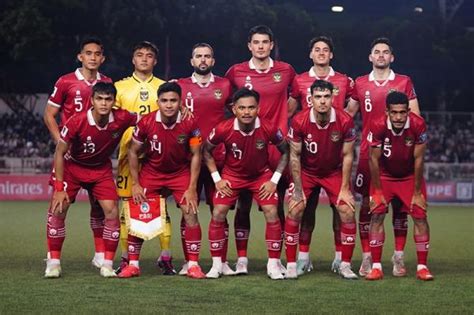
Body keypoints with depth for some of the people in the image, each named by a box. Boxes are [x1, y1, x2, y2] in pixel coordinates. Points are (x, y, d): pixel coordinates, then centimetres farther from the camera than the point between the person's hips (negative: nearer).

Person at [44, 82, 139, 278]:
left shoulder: (122, 119, -23)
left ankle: (107, 265, 0)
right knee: (58, 210, -13)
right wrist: (59, 187, -21)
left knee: (112, 212, -11)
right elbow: (60, 153, -19)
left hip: (102, 169, 2)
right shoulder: (77, 122, -29)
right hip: (72, 166, -2)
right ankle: (53, 263, -1)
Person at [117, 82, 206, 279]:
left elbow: (196, 155, -10)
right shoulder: (146, 122, -20)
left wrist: (192, 188, -13)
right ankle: (133, 264, 7)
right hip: (151, 172, 0)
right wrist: (135, 184, -8)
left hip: (181, 172, 0)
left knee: (191, 213, -12)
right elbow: (133, 152, -6)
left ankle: (193, 265, -2)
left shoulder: (189, 124, -21)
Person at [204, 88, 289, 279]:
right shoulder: (223, 129, -24)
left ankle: (273, 265, -2)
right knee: (218, 214, -11)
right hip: (231, 175, 0)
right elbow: (206, 151, -4)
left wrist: (274, 180, -11)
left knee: (272, 213, -14)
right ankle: (216, 265, 3)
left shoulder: (269, 129, -25)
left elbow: (285, 152, -6)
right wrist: (217, 179, -8)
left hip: (261, 175, 0)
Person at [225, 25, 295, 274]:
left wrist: (284, 116, 10)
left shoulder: (285, 71, 5)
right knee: (243, 205, 1)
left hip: (277, 147, 0)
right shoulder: (236, 72, 3)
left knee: (276, 206, 2)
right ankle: (241, 259, 6)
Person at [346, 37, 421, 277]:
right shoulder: (360, 84, 9)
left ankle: (399, 257, 7)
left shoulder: (404, 82, 5)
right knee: (367, 204, -1)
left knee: (399, 204, 1)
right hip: (368, 153, 1)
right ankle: (366, 258, 4)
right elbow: (347, 114, 17)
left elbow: (415, 119, 5)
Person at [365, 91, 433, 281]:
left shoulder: (418, 125, -26)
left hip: (410, 176, 0)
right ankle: (376, 267, -5)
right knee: (377, 215, -11)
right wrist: (378, 192, -12)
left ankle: (422, 267, 0)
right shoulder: (378, 126, -27)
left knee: (420, 216, -8)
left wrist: (417, 192, -12)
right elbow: (374, 160, -16)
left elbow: (418, 159, -17)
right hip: (384, 176, 0)